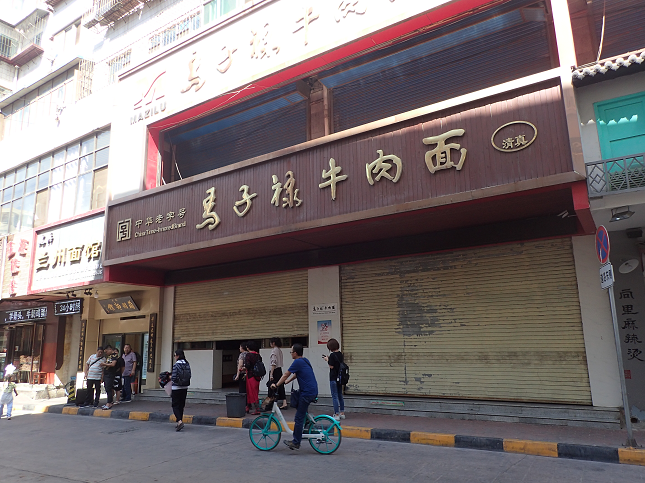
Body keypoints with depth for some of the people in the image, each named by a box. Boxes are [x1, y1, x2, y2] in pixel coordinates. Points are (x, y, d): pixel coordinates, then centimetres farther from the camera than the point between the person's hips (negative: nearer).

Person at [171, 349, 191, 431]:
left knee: (175, 405, 1)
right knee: (181, 405, 15)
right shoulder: (187, 364, 3)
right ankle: (179, 423, 20)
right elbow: (189, 376, 5)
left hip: (176, 388, -6)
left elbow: (174, 378, -18)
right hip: (185, 388, 6)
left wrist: (170, 377, 2)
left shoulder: (176, 365, -16)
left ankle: (179, 421, -15)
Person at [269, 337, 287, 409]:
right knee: (280, 386, 9)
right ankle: (284, 403, 8)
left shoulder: (274, 350, -12)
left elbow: (273, 363, -19)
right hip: (280, 370, 8)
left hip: (275, 370, -8)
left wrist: (271, 374, -19)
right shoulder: (280, 350, 12)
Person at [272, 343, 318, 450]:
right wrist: (285, 382, 27)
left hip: (307, 393, -9)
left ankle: (296, 443, 4)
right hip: (313, 391, 9)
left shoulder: (297, 362, -12)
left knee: (299, 418, -2)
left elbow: (286, 375, -5)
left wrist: (276, 385, 6)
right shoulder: (305, 361, 15)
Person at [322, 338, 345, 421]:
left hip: (334, 378, -8)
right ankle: (342, 413, 23)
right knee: (340, 395, 17)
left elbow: (331, 366, -17)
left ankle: (337, 415, -1)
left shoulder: (333, 355, -18)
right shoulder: (340, 354, 6)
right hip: (340, 377, 8)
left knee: (335, 396, -2)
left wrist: (327, 360, -3)